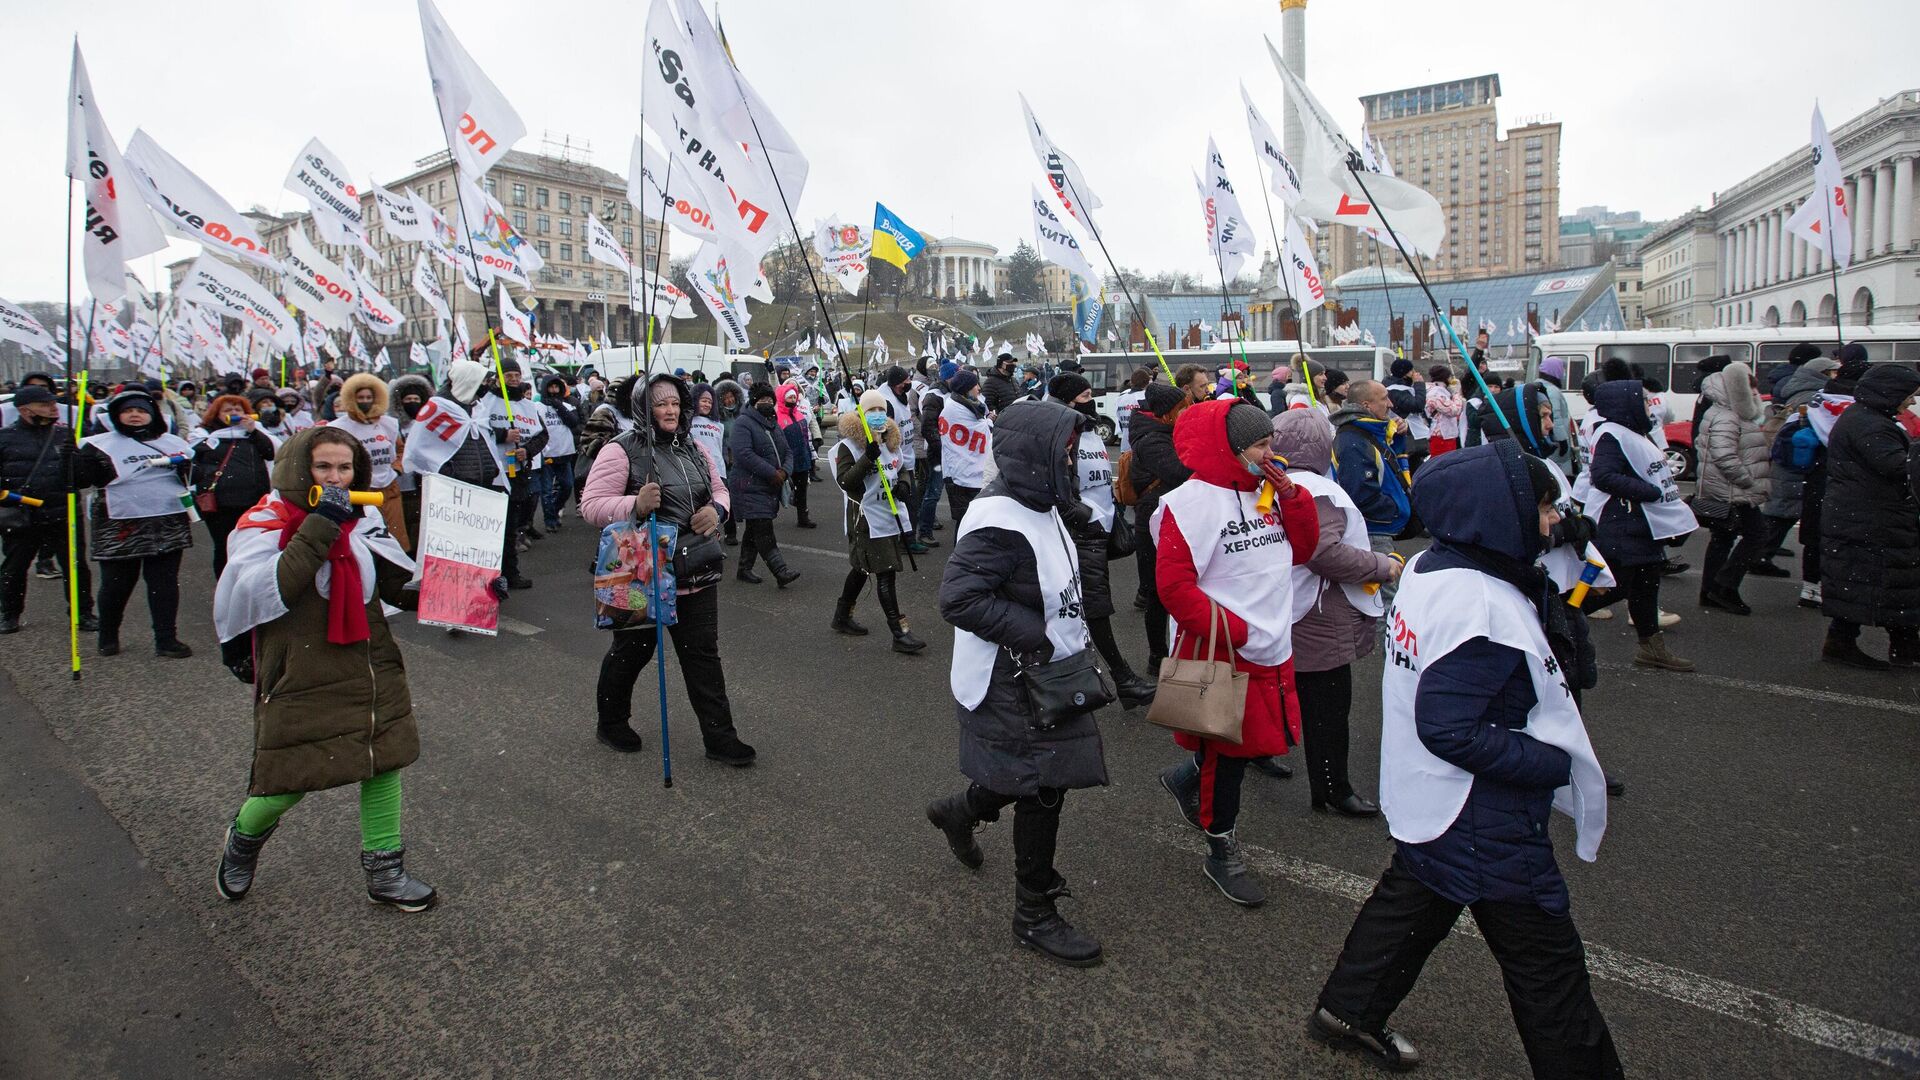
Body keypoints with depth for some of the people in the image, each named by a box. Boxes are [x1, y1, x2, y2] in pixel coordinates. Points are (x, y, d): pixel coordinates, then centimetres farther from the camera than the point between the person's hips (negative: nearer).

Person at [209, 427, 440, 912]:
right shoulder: (266, 524, -8)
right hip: (301, 676, -5)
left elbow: (399, 584, 13)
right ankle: (245, 838, 38)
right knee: (289, 782, 2)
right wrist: (318, 528, -28)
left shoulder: (363, 520, 8)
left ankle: (385, 871, 21)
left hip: (370, 664, 5)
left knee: (384, 760, 6)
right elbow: (263, 593, -25)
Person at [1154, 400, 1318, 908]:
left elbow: (1301, 551, 10)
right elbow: (1174, 585, -20)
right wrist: (1231, 631, -19)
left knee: (1268, 738, 17)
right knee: (1229, 752, 7)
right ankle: (1223, 852, 28)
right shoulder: (1193, 501, -17)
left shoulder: (1268, 493, 7)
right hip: (1222, 653, -7)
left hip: (1272, 648, 8)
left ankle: (1187, 777, 41)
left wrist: (1292, 498, -5)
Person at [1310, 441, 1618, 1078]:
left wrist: (1541, 591, -3)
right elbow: (1450, 729, -30)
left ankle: (1348, 1011, 44)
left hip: (1427, 807, 10)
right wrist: (1556, 764, -23)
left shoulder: (1431, 566, -1)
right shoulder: (1479, 606, -30)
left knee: (1412, 896, 28)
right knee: (1547, 963, 10)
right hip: (1483, 822, -10)